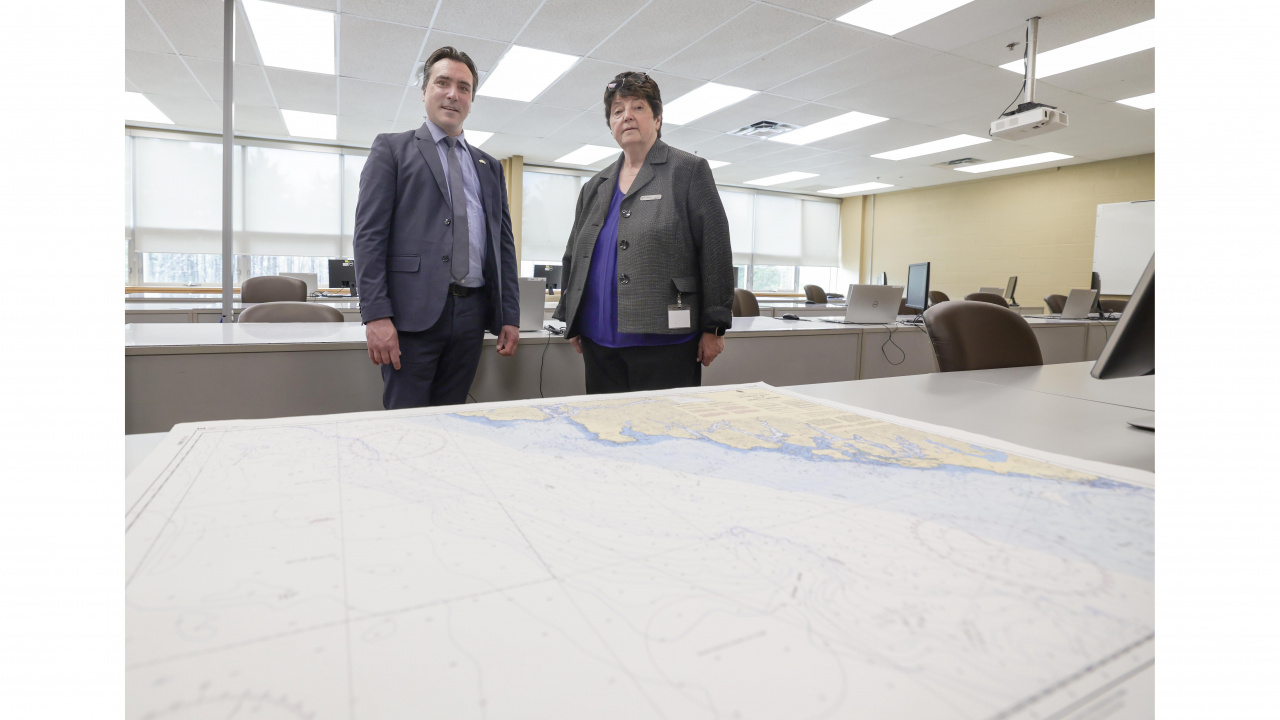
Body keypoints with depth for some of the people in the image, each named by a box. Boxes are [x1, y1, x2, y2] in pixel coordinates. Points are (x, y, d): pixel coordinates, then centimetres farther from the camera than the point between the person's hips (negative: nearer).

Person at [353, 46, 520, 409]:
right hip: (414, 311, -4)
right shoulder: (391, 148, 8)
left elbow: (504, 242, 16)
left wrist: (510, 316, 8)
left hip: (472, 312, 4)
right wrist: (376, 314, -13)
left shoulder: (489, 167, 20)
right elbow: (369, 233, -2)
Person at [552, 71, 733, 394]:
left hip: (665, 341, -5)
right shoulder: (595, 187, 19)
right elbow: (574, 258, 23)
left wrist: (713, 328, -7)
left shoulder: (689, 171, 3)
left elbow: (716, 252, -3)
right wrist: (572, 322, 18)